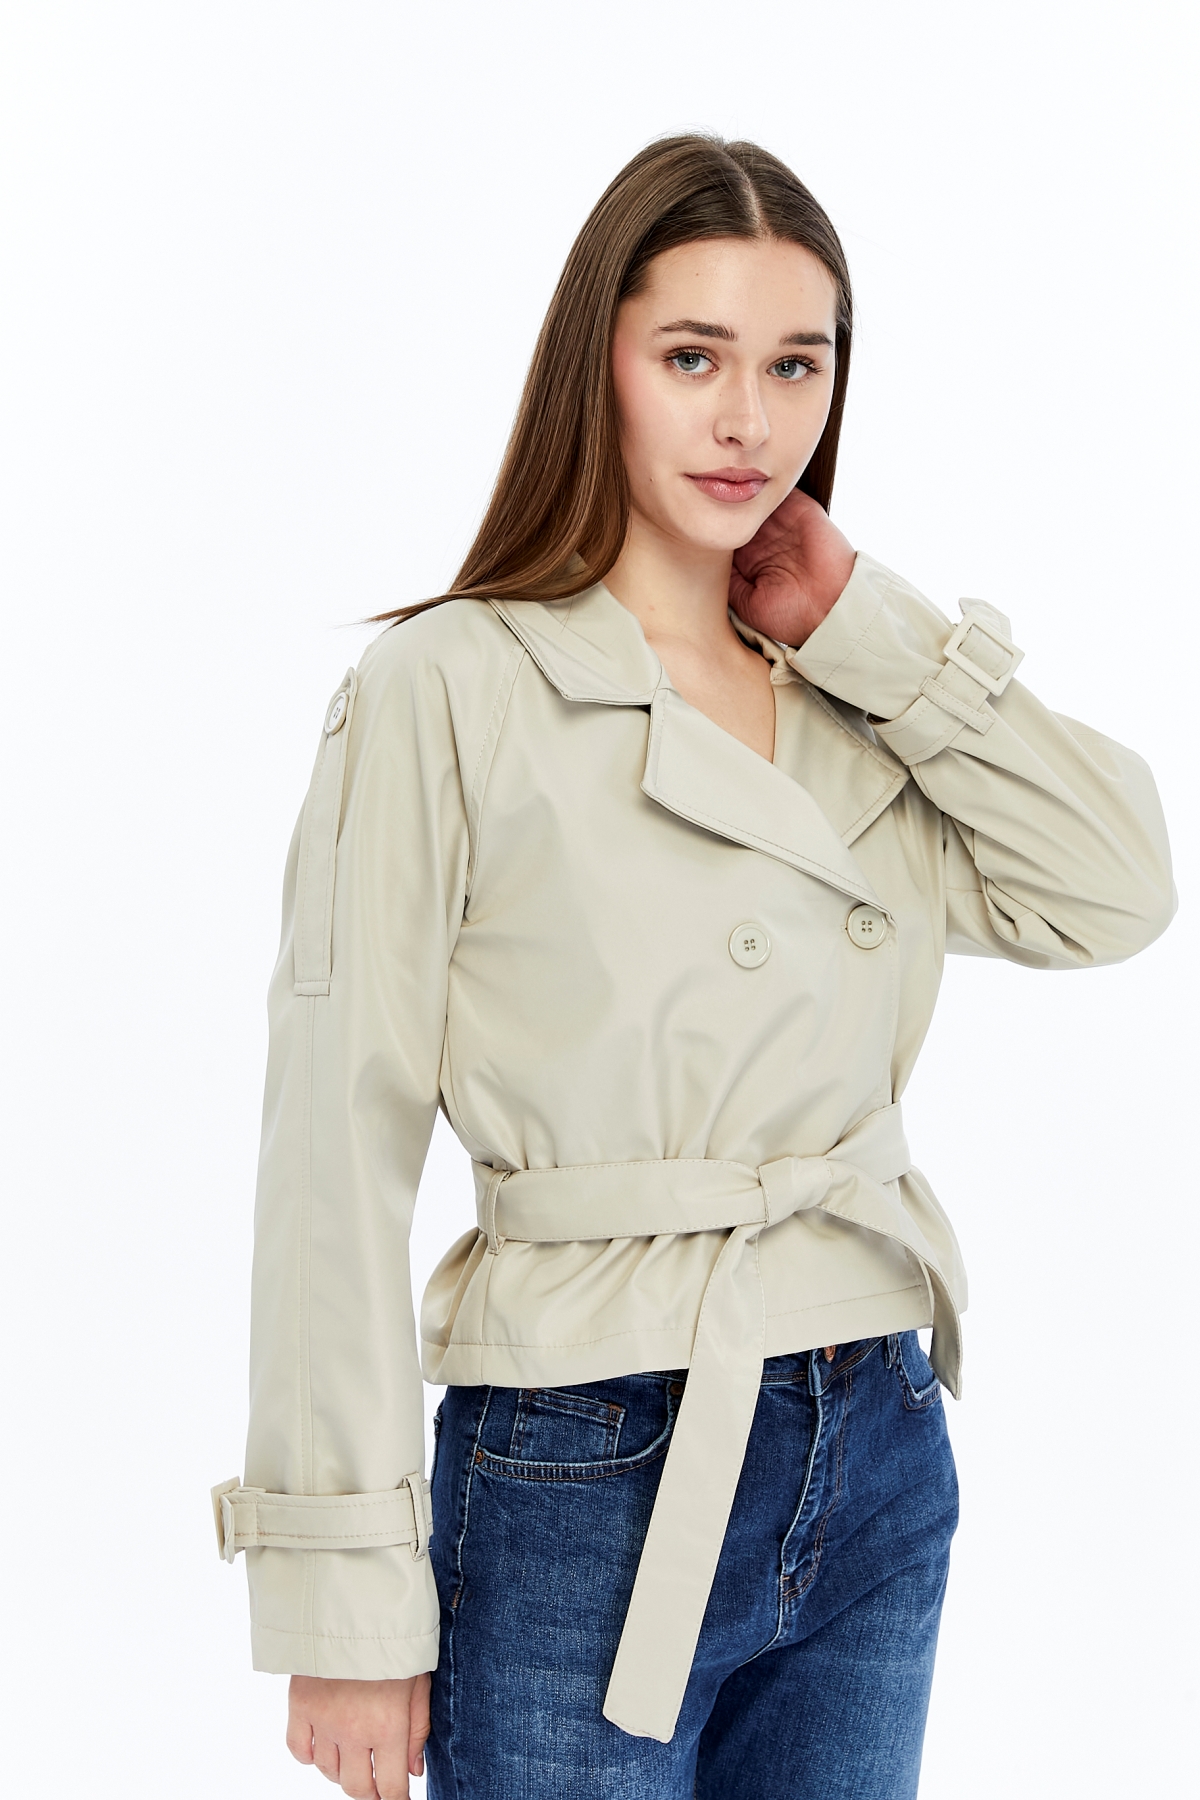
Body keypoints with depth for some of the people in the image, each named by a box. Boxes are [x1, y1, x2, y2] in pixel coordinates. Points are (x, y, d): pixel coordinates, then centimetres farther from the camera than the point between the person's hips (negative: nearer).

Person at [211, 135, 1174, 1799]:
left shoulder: (857, 710, 10)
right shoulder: (448, 691, -8)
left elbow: (1113, 890, -2)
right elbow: (342, 1158, -10)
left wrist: (866, 625, -2)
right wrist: (346, 1597, -12)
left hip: (877, 1473, 6)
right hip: (586, 1482, -5)